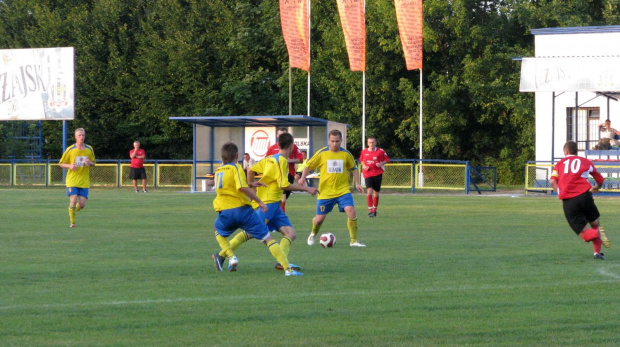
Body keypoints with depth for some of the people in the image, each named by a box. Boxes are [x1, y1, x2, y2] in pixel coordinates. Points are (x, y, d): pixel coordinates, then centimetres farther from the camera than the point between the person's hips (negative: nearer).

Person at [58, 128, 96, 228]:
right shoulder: (70, 150, -1)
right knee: (73, 200, -15)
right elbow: (61, 163, 4)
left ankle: (72, 211, 30)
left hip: (84, 181, 2)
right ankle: (72, 222, 2)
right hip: (72, 180, -2)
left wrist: (89, 163, -9)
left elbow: (93, 163, 16)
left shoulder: (89, 149, 6)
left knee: (82, 204, -3)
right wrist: (70, 166, -16)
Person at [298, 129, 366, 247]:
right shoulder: (322, 153, -3)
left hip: (343, 190, 0)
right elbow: (308, 166, 6)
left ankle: (354, 241, -12)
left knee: (351, 211, -21)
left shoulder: (346, 154, 1)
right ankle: (313, 234, 39)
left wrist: (357, 183, 3)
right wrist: (303, 178, -9)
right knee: (319, 218, 4)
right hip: (325, 192, 0)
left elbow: (354, 169, 15)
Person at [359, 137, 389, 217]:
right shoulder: (364, 152, 4)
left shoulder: (380, 151, -2)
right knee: (369, 191, -17)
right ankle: (370, 210, -18)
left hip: (377, 174, 0)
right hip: (368, 174, 0)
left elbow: (386, 159, 6)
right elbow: (361, 160, 20)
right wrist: (364, 166, 0)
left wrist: (381, 164, -13)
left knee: (376, 193, 8)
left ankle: (374, 210, 26)